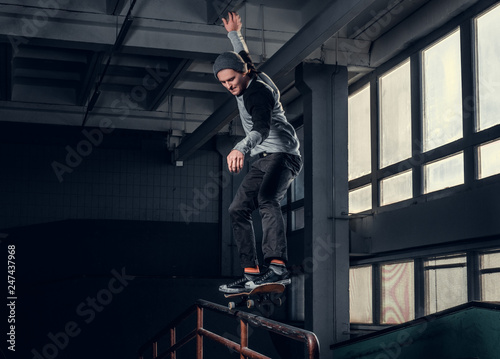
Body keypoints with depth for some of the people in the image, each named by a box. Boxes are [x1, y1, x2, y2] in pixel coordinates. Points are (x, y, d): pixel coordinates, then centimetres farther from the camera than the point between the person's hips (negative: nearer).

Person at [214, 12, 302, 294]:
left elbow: (262, 128, -35)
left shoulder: (259, 92, -17)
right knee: (238, 210, 1)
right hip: (263, 161, 10)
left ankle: (278, 267, -48)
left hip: (282, 154, -10)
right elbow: (244, 56, 36)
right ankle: (252, 274, -3)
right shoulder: (251, 79, 11)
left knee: (266, 199, -34)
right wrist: (234, 34, 49)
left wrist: (241, 149, -53)